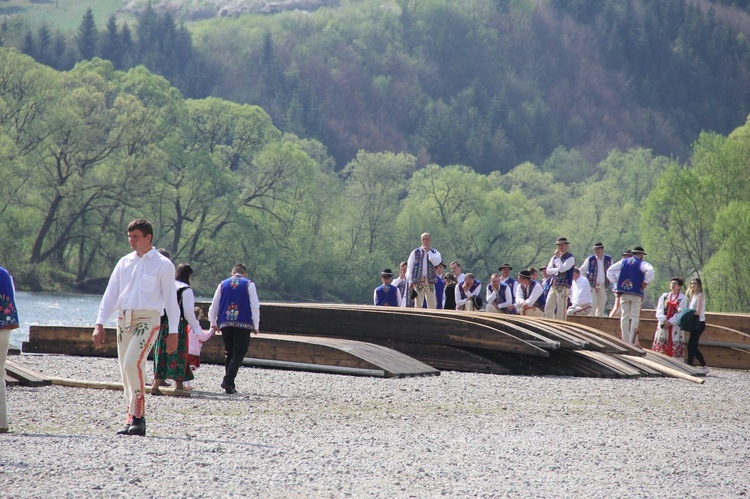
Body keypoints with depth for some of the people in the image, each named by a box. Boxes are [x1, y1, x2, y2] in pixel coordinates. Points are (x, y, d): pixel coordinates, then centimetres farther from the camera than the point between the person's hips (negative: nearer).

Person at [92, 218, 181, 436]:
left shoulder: (162, 265, 0)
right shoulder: (124, 263, 14)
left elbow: (170, 298, 0)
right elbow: (110, 294, 13)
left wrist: (173, 331, -4)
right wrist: (99, 324, 5)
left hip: (147, 320, -6)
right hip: (124, 319, 6)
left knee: (133, 363, -22)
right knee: (125, 369, 5)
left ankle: (138, 417, -18)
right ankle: (133, 418, 14)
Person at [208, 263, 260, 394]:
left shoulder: (223, 284, 12)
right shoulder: (249, 285, 3)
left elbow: (213, 306, 12)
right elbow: (255, 306, -2)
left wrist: (213, 323, 23)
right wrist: (256, 326, 4)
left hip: (225, 324, 3)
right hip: (243, 324, -3)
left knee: (229, 353, 13)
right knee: (239, 354, -2)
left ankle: (230, 385, 12)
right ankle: (228, 380, -20)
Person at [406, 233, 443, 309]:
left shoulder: (435, 252, 10)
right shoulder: (415, 252, 7)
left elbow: (436, 262, -10)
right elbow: (410, 267, 5)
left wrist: (429, 251, -7)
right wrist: (410, 281, -2)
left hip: (430, 282, 1)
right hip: (418, 281, -1)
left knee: (432, 305, -1)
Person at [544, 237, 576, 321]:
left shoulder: (570, 258, -4)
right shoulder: (554, 257, 16)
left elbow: (562, 269, -18)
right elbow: (548, 270, 9)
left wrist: (558, 257, -10)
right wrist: (557, 270, -8)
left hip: (564, 287, -7)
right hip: (554, 285, 7)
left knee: (561, 309, -6)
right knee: (548, 308, 4)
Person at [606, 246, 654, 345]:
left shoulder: (624, 262, 11)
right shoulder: (641, 263, -3)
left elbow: (610, 270, 12)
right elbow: (650, 270, -24)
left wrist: (616, 281, 13)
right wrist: (646, 281, -11)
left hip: (624, 293, 4)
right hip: (636, 293, -4)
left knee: (625, 317, 7)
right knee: (635, 317, -3)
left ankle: (625, 341, 6)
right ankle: (632, 342, -9)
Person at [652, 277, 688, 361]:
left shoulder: (683, 298, 5)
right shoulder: (664, 296, 15)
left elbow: (680, 313, -6)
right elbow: (659, 311, 4)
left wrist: (670, 322, -16)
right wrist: (664, 320, -13)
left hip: (675, 326, -3)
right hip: (663, 325, 3)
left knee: (676, 347, -9)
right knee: (661, 347, -1)